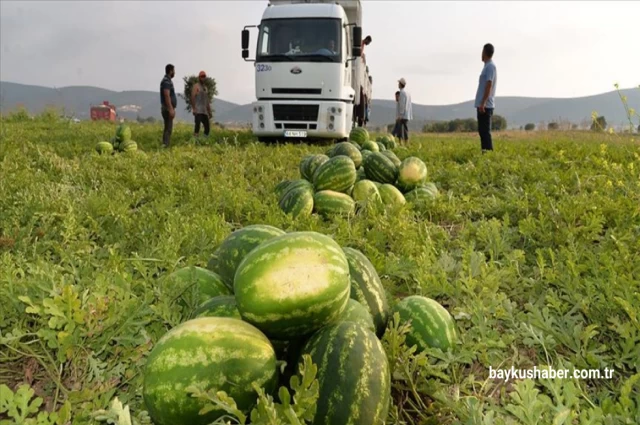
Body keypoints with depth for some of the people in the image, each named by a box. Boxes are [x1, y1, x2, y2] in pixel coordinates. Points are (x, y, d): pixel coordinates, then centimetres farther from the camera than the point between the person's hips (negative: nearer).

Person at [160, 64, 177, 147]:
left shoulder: (168, 80, 18)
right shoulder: (166, 81, -13)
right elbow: (167, 96, -22)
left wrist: (172, 109, 23)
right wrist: (171, 109, -27)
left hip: (169, 108, 10)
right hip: (168, 108, -10)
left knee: (168, 128, 11)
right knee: (168, 129, -11)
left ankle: (165, 146, 13)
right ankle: (165, 146, -13)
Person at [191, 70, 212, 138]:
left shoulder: (205, 87, 22)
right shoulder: (196, 86, 0)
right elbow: (192, 97, -11)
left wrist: (209, 111, 20)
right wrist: (194, 108, -21)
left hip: (204, 111, 8)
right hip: (198, 111, -8)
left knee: (207, 127, 6)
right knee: (197, 126, -16)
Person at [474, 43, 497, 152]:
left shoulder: (490, 66, -10)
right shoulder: (487, 66, 18)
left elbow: (489, 86, -18)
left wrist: (483, 103, -24)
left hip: (485, 105, -10)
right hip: (482, 105, 10)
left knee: (485, 131, -9)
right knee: (482, 130, 11)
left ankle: (489, 151, -8)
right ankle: (485, 151, 14)